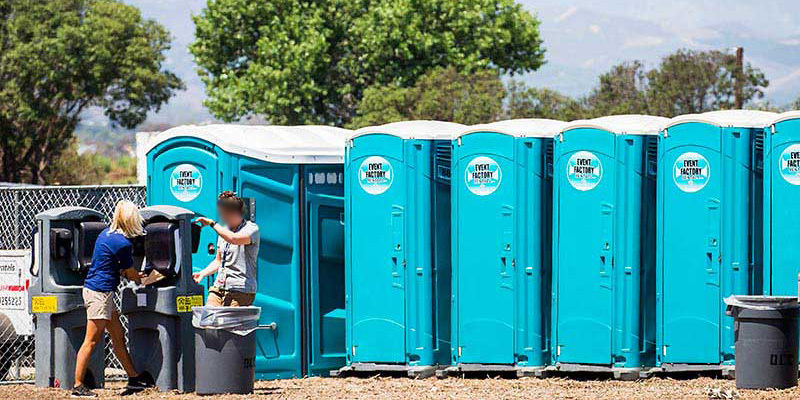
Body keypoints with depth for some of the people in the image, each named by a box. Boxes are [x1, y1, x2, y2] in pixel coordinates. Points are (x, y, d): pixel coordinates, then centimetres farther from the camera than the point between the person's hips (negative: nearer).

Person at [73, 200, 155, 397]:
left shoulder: (106, 233, 11)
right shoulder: (123, 243, -17)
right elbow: (131, 273, -3)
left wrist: (128, 274, 18)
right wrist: (142, 280, 16)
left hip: (95, 289, 10)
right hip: (100, 293, -10)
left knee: (118, 337, 17)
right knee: (91, 341, -6)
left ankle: (134, 377, 25)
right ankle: (78, 386, -4)